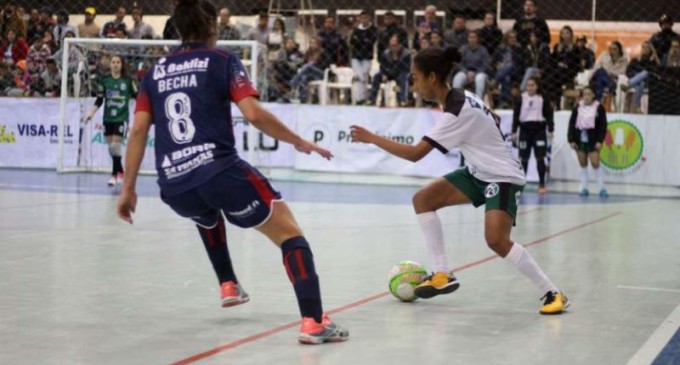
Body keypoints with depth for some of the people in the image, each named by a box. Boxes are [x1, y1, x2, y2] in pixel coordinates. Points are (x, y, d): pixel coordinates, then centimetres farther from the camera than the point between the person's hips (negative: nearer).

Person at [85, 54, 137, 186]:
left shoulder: (127, 81, -2)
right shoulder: (105, 81, 3)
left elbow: (137, 96, 4)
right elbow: (99, 101, 6)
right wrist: (91, 113, -3)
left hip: (121, 118, -3)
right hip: (108, 118, 3)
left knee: (116, 145, -12)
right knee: (111, 147, 7)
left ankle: (115, 174, -3)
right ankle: (120, 172, 21)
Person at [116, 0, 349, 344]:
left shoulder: (156, 71, 19)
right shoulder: (222, 61, 7)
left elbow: (138, 130, 10)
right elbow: (254, 114, -6)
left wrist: (128, 188, 14)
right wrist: (300, 142, 6)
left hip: (174, 187, 5)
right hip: (220, 170, -5)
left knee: (208, 215, 41)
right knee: (289, 233, 2)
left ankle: (228, 285, 36)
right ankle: (313, 321, -15)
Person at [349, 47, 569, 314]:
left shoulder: (457, 112, -26)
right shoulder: (461, 98, 0)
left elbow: (414, 154, -28)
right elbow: (494, 120, 17)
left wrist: (371, 138, -21)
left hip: (503, 177, -10)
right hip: (480, 173, 10)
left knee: (496, 240, -27)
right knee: (423, 199, 1)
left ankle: (553, 293, -13)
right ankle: (442, 275, 5)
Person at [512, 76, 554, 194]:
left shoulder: (543, 99, 1)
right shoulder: (521, 98, 3)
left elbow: (549, 114, 2)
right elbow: (516, 115, 5)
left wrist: (550, 130, -5)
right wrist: (514, 131, 1)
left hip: (539, 130, -1)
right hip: (525, 130, 1)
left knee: (540, 157, -6)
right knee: (523, 158, 5)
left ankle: (542, 184, 0)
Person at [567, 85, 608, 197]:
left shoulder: (599, 108, -3)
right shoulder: (578, 107, 4)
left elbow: (603, 126, -4)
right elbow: (572, 124, 4)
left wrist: (600, 141, -11)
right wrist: (571, 140, -2)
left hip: (593, 140, -3)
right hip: (580, 139, 3)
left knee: (595, 163, -8)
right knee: (583, 164, 8)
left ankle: (602, 188, -1)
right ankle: (584, 187, 14)